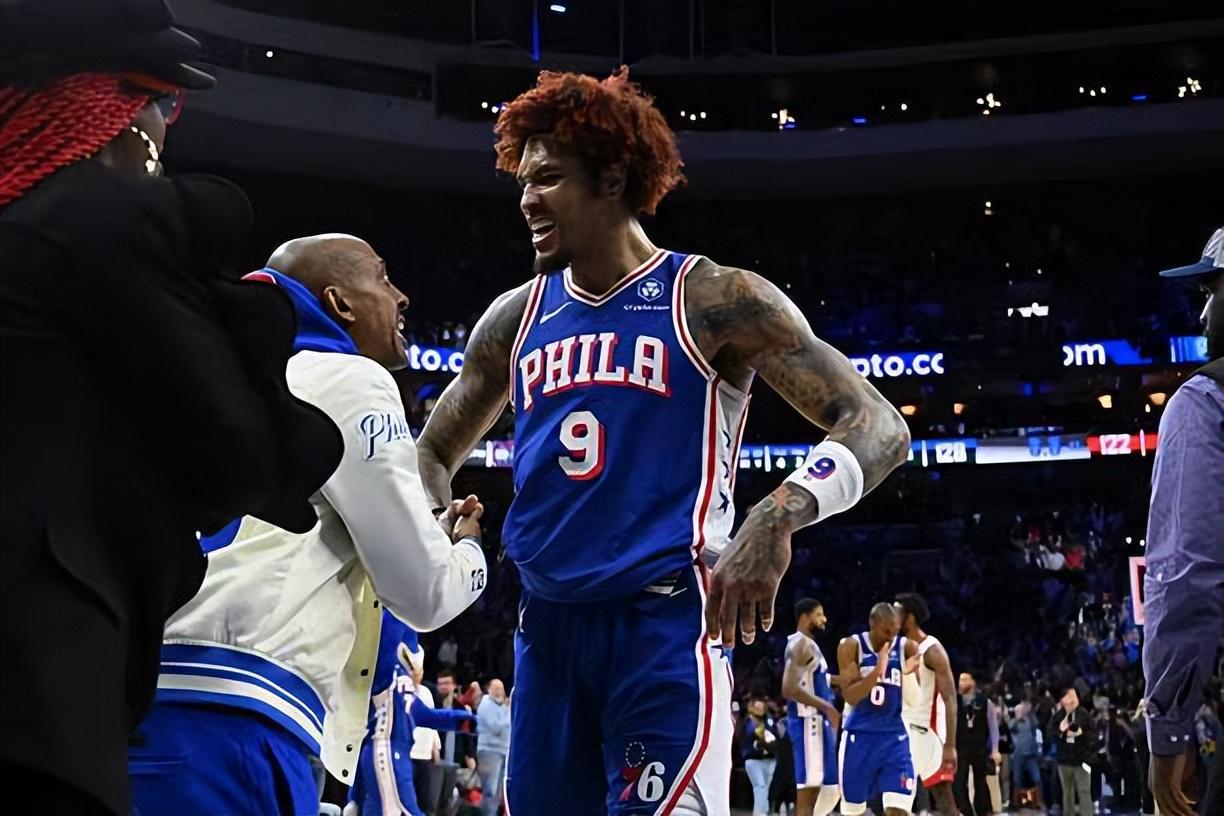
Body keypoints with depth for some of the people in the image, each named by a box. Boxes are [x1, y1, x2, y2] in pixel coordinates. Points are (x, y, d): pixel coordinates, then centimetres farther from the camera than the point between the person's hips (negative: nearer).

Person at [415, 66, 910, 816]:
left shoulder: (716, 300, -4)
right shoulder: (516, 317, 12)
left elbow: (880, 428, -10)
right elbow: (434, 454, 24)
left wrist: (779, 516, -30)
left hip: (667, 622, -6)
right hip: (548, 628, 6)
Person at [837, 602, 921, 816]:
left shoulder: (907, 647, -3)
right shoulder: (851, 646, -6)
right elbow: (850, 696, -14)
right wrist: (877, 670, -27)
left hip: (894, 736, 0)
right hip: (860, 735, 0)